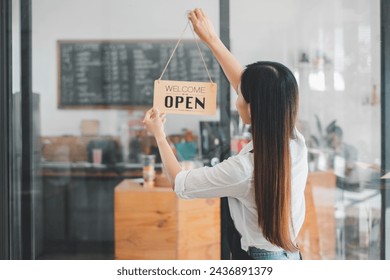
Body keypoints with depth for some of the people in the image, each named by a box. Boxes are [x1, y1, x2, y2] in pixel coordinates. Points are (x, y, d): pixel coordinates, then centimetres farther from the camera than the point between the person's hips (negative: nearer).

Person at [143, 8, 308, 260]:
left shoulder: (243, 169, -27)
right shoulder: (295, 142, -10)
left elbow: (179, 182, -10)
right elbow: (245, 83, 1)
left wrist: (159, 134, 4)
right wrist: (212, 39, 9)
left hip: (260, 257, -7)